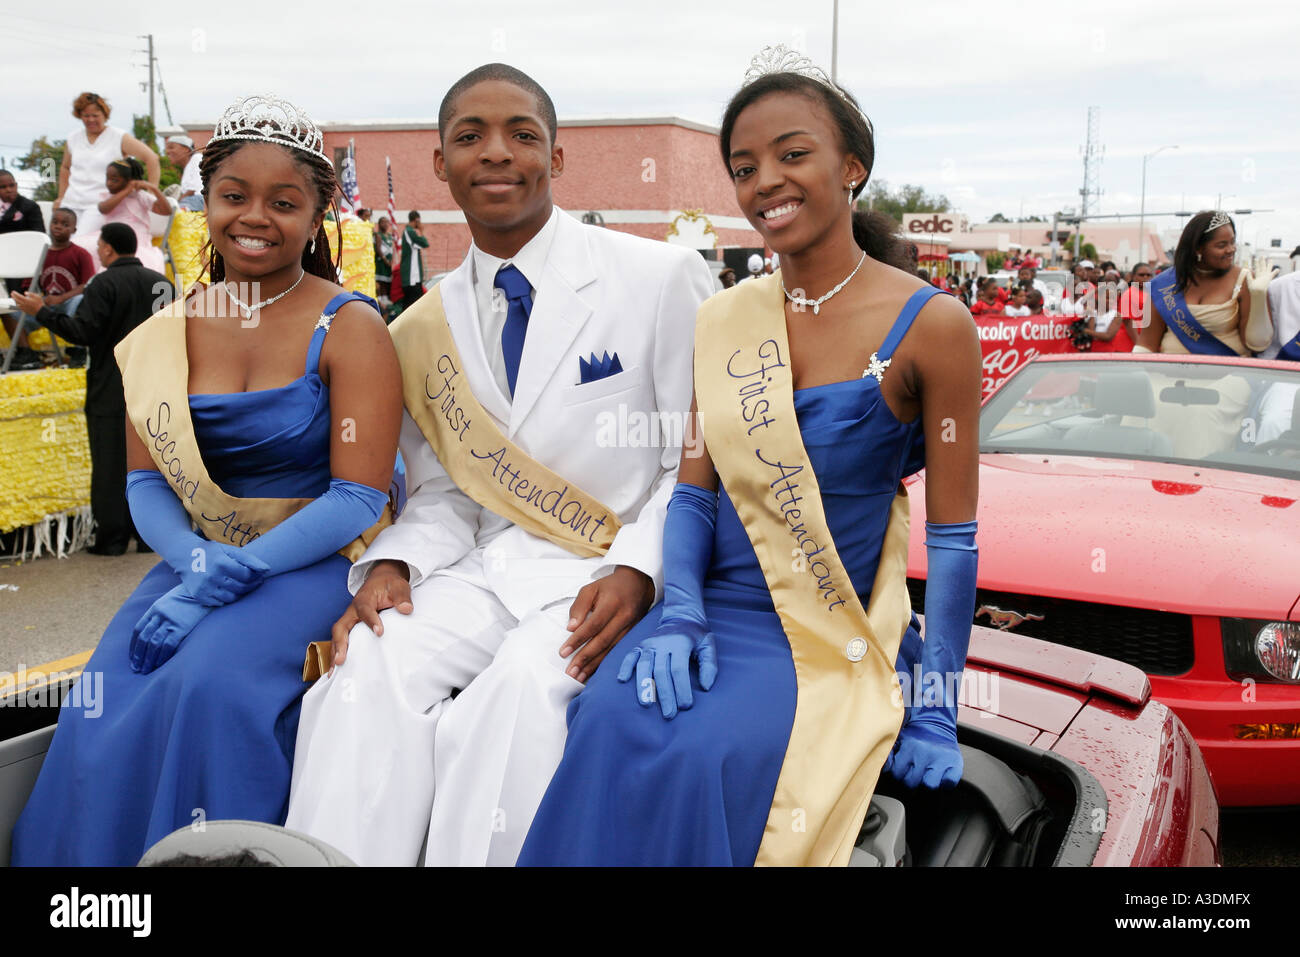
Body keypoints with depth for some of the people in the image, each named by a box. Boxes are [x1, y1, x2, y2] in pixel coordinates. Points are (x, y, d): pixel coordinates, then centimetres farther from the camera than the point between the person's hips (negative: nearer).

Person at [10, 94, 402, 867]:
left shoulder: (349, 329, -6)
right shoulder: (167, 335, 8)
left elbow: (358, 498, -12)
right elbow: (145, 485, 7)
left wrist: (230, 576, -21)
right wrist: (197, 562, -15)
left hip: (317, 563, -4)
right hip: (199, 560, 4)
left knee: (212, 681, -29)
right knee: (101, 709, -20)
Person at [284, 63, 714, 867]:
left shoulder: (665, 278, -3)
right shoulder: (423, 330, 11)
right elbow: (440, 491, 14)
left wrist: (636, 573, -18)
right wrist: (389, 566, -7)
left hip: (614, 573, -3)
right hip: (487, 568, 4)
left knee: (524, 681, -31)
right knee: (369, 665, -23)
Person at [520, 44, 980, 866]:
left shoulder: (929, 323, -6)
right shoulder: (723, 320, 9)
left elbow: (953, 536, -6)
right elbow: (694, 489, 8)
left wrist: (935, 711, -7)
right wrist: (679, 612, -10)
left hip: (831, 637, -3)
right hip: (713, 608, 4)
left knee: (707, 757, -29)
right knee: (612, 726, -26)